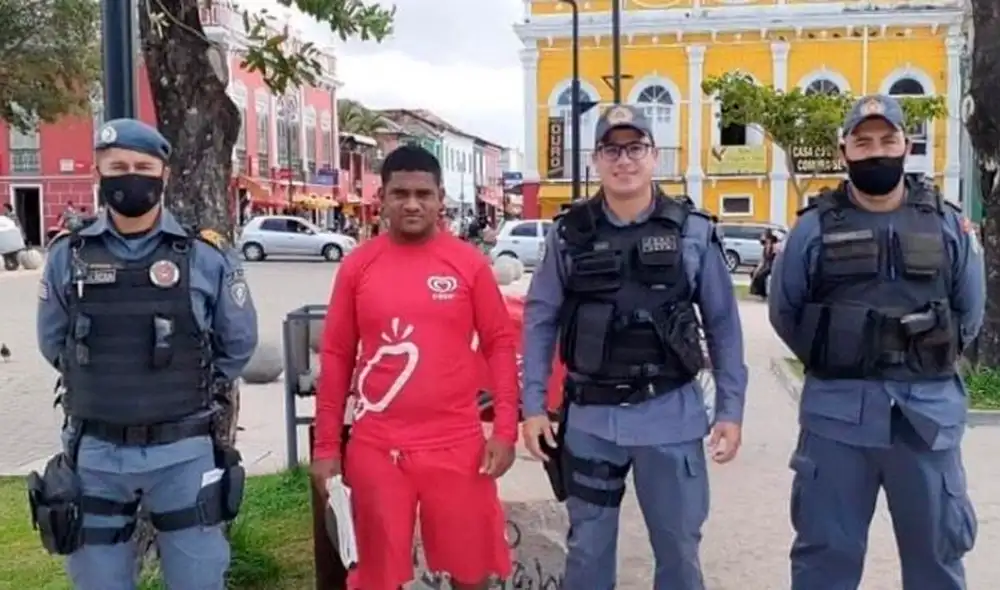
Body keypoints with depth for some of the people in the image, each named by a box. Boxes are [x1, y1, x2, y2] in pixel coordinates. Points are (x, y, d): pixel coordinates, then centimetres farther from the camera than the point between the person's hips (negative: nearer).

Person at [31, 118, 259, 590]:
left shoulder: (206, 257, -3)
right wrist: (105, 388, 12)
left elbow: (238, 343, 7)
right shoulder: (67, 257, 2)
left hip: (182, 453, -1)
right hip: (94, 454, 2)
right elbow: (54, 344, 14)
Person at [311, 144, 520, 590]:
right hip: (376, 448, 1)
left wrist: (505, 430, -5)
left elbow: (500, 345, 2)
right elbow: (336, 357, 4)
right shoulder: (357, 266, 1)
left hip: (457, 445, 0)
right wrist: (326, 446, 4)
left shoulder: (469, 263, -1)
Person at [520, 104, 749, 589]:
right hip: (590, 416, 1)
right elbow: (540, 321, 3)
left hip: (670, 414, -1)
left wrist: (730, 409, -1)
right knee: (587, 548, 15)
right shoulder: (569, 234, 0)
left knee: (679, 548, 13)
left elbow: (723, 324, 1)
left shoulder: (694, 231, -2)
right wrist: (533, 405, -1)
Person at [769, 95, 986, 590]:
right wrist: (830, 364, 7)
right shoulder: (815, 227, -1)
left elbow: (970, 312, 13)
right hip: (837, 412, -1)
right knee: (826, 548, 8)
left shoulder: (947, 224, 4)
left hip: (929, 411, 2)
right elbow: (784, 311, 7)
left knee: (937, 548, 15)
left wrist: (927, 363, 9)